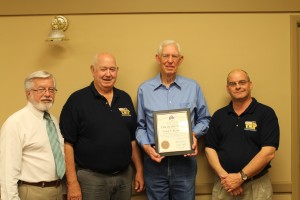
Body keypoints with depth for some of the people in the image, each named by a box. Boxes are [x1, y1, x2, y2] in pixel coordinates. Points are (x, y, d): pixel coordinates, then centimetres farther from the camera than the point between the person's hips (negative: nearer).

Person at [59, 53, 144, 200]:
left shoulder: (125, 98, 8)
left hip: (125, 176, 5)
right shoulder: (77, 100, -7)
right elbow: (67, 143, -10)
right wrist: (72, 182, -14)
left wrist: (139, 170, 8)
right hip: (91, 178, -4)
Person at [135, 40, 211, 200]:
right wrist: (146, 146, -9)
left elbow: (204, 119, 12)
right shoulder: (144, 89, 4)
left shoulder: (193, 87, 4)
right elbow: (140, 126, 7)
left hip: (185, 160, 0)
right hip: (154, 160, 0)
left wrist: (195, 134, -7)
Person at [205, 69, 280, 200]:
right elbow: (209, 149, 3)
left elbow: (268, 152, -13)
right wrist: (224, 176, -12)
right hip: (224, 185, 3)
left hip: (256, 187, -3)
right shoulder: (219, 115, 7)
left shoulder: (266, 113, -5)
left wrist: (240, 177, -17)